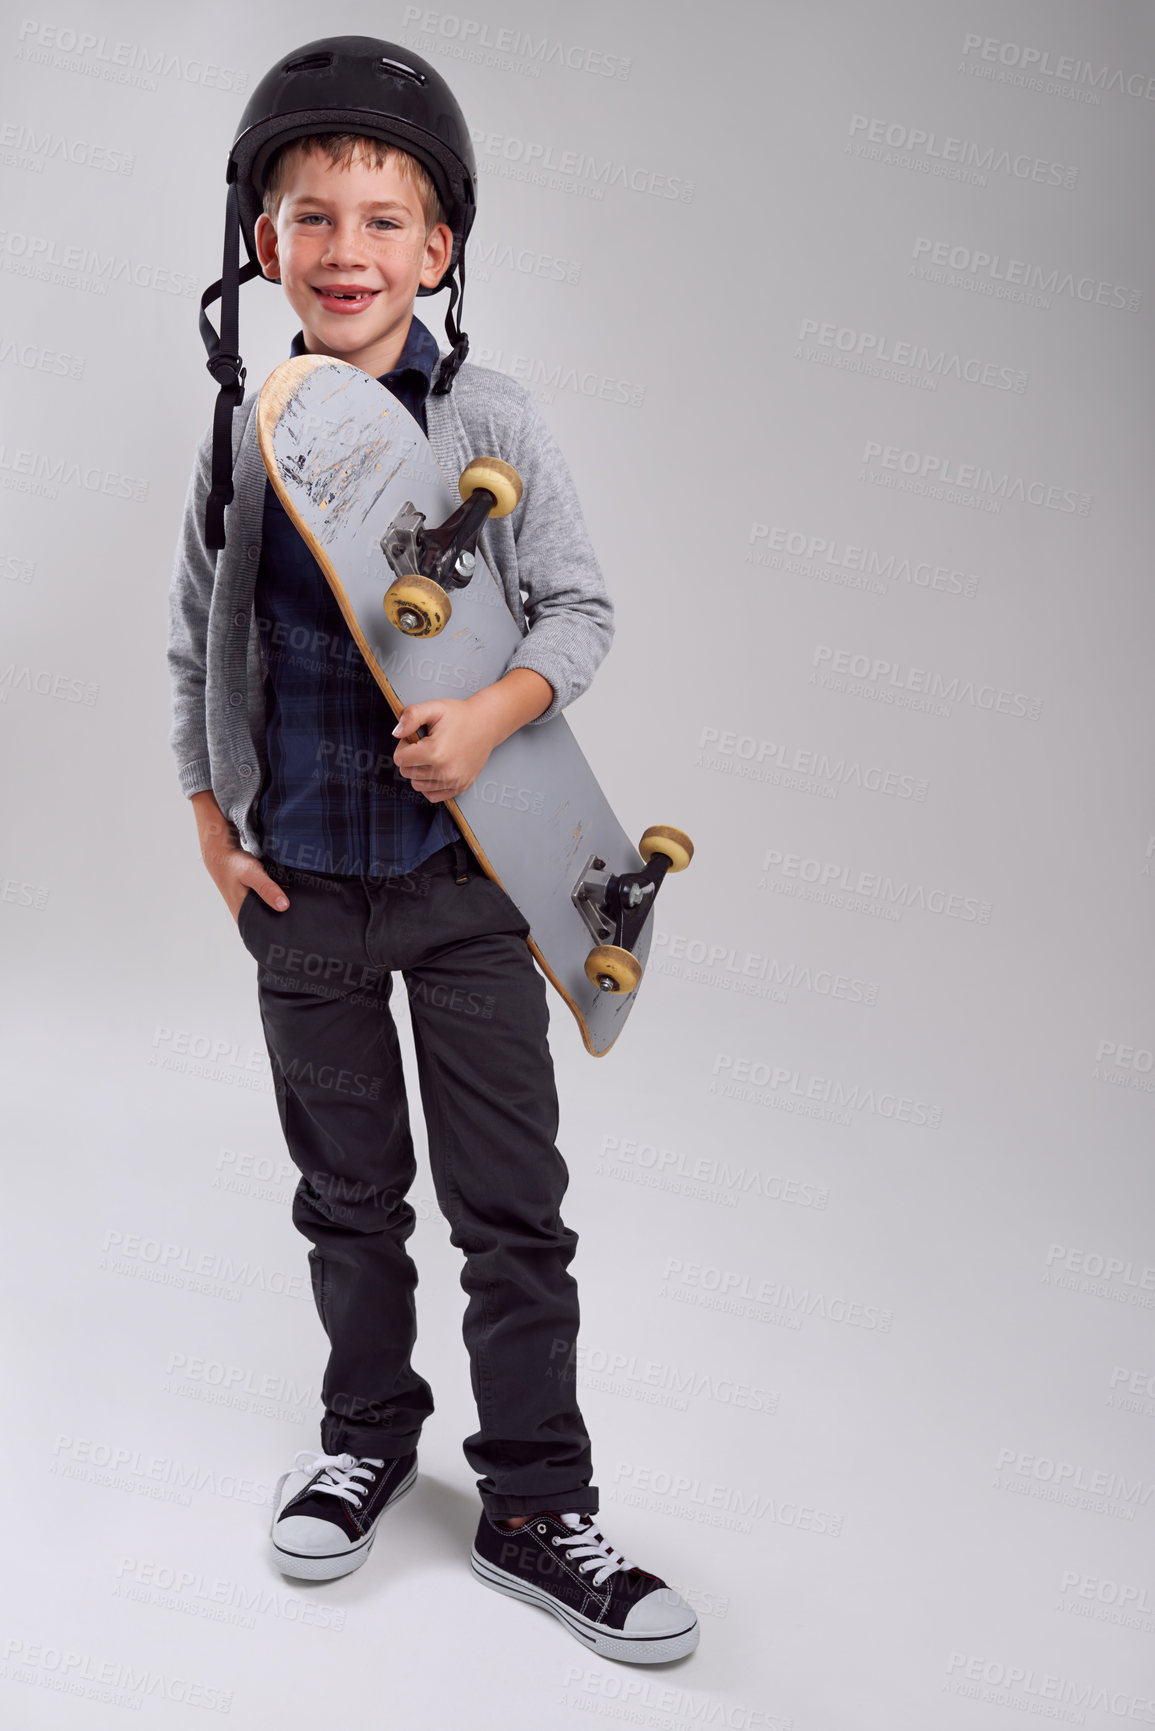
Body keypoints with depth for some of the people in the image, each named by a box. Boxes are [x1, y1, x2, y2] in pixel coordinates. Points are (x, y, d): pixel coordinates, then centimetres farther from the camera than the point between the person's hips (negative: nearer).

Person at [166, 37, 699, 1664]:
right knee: (349, 1191, 16)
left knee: (513, 1205, 4)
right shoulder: (243, 435, 1)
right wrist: (213, 824, 5)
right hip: (302, 883, 2)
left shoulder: (492, 420, -5)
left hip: (466, 873, -2)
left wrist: (492, 716, -21)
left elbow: (581, 608, -3)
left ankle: (535, 1502, 19)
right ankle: (368, 1431, 38)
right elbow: (196, 645, 10)